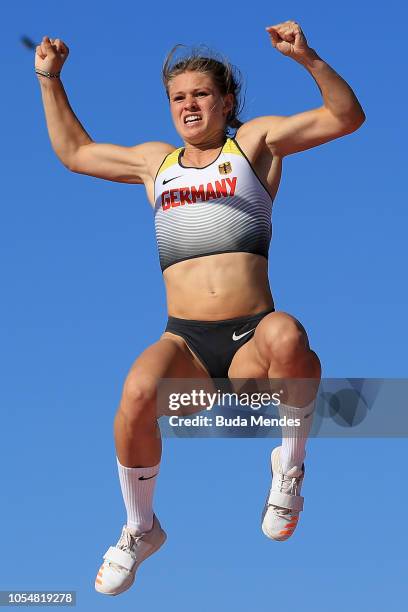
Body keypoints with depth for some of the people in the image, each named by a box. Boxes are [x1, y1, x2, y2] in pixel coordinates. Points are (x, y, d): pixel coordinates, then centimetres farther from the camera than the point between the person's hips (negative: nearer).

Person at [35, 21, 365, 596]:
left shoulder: (256, 142, 14)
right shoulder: (156, 162, 24)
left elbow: (346, 116, 6)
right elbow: (74, 151, 38)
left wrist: (306, 57, -8)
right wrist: (50, 80, 31)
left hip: (251, 343, -2)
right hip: (185, 343, 2)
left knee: (286, 335, -41)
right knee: (137, 396, -33)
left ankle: (291, 462, -13)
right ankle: (140, 529, -7)